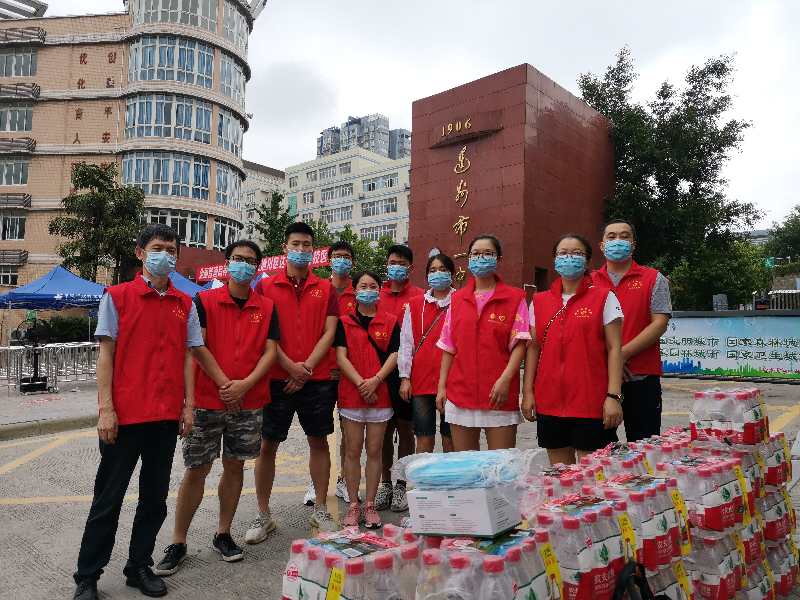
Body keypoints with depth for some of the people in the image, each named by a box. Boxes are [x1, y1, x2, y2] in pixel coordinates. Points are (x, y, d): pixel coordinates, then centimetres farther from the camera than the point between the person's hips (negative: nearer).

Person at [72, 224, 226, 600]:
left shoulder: (185, 304, 8)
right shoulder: (117, 296, -1)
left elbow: (188, 356, 9)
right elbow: (105, 354, -4)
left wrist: (188, 405, 4)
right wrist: (105, 408, -10)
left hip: (167, 415, 4)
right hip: (125, 413, -3)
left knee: (155, 496, 12)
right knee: (108, 498, 7)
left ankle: (139, 566, 29)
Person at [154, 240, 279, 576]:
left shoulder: (267, 308, 5)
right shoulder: (204, 301, -1)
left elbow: (270, 351, -1)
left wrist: (245, 384, -14)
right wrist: (223, 384, -13)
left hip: (249, 403, 2)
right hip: (207, 400, -2)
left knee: (235, 466, 11)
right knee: (196, 470, 5)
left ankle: (223, 534, 27)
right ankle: (178, 543, 19)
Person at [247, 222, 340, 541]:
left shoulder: (326, 289, 6)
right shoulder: (266, 286, 3)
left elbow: (329, 333, 0)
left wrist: (306, 367, -10)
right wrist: (290, 366, -12)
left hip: (317, 379, 1)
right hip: (278, 379, -1)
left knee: (319, 442, 9)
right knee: (267, 445, 5)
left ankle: (320, 510, 23)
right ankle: (263, 515, 19)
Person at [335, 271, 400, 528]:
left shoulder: (391, 322, 5)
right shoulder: (344, 322, 5)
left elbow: (394, 355, -1)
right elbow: (341, 357, -3)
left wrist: (376, 380, -14)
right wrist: (360, 383, -13)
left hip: (380, 394, 1)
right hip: (351, 394, 0)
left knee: (374, 451, 6)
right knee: (352, 451, 5)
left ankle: (370, 505, 18)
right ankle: (353, 506, 16)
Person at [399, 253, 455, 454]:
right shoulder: (415, 305, 10)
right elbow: (406, 342, 8)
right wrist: (405, 377, 2)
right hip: (421, 379, 2)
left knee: (450, 437, 6)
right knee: (424, 438, 6)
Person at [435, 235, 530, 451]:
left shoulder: (514, 298, 2)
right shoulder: (457, 299, 11)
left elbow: (519, 343, -5)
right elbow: (448, 348, 11)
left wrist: (505, 379, -18)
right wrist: (441, 386, 6)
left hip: (498, 395, -3)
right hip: (460, 391, 3)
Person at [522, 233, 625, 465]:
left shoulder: (604, 298, 0)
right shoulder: (539, 301, 10)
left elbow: (614, 348, -4)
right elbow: (533, 348, 11)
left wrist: (613, 396, -10)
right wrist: (528, 392, 5)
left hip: (591, 403, -3)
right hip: (549, 401, 4)